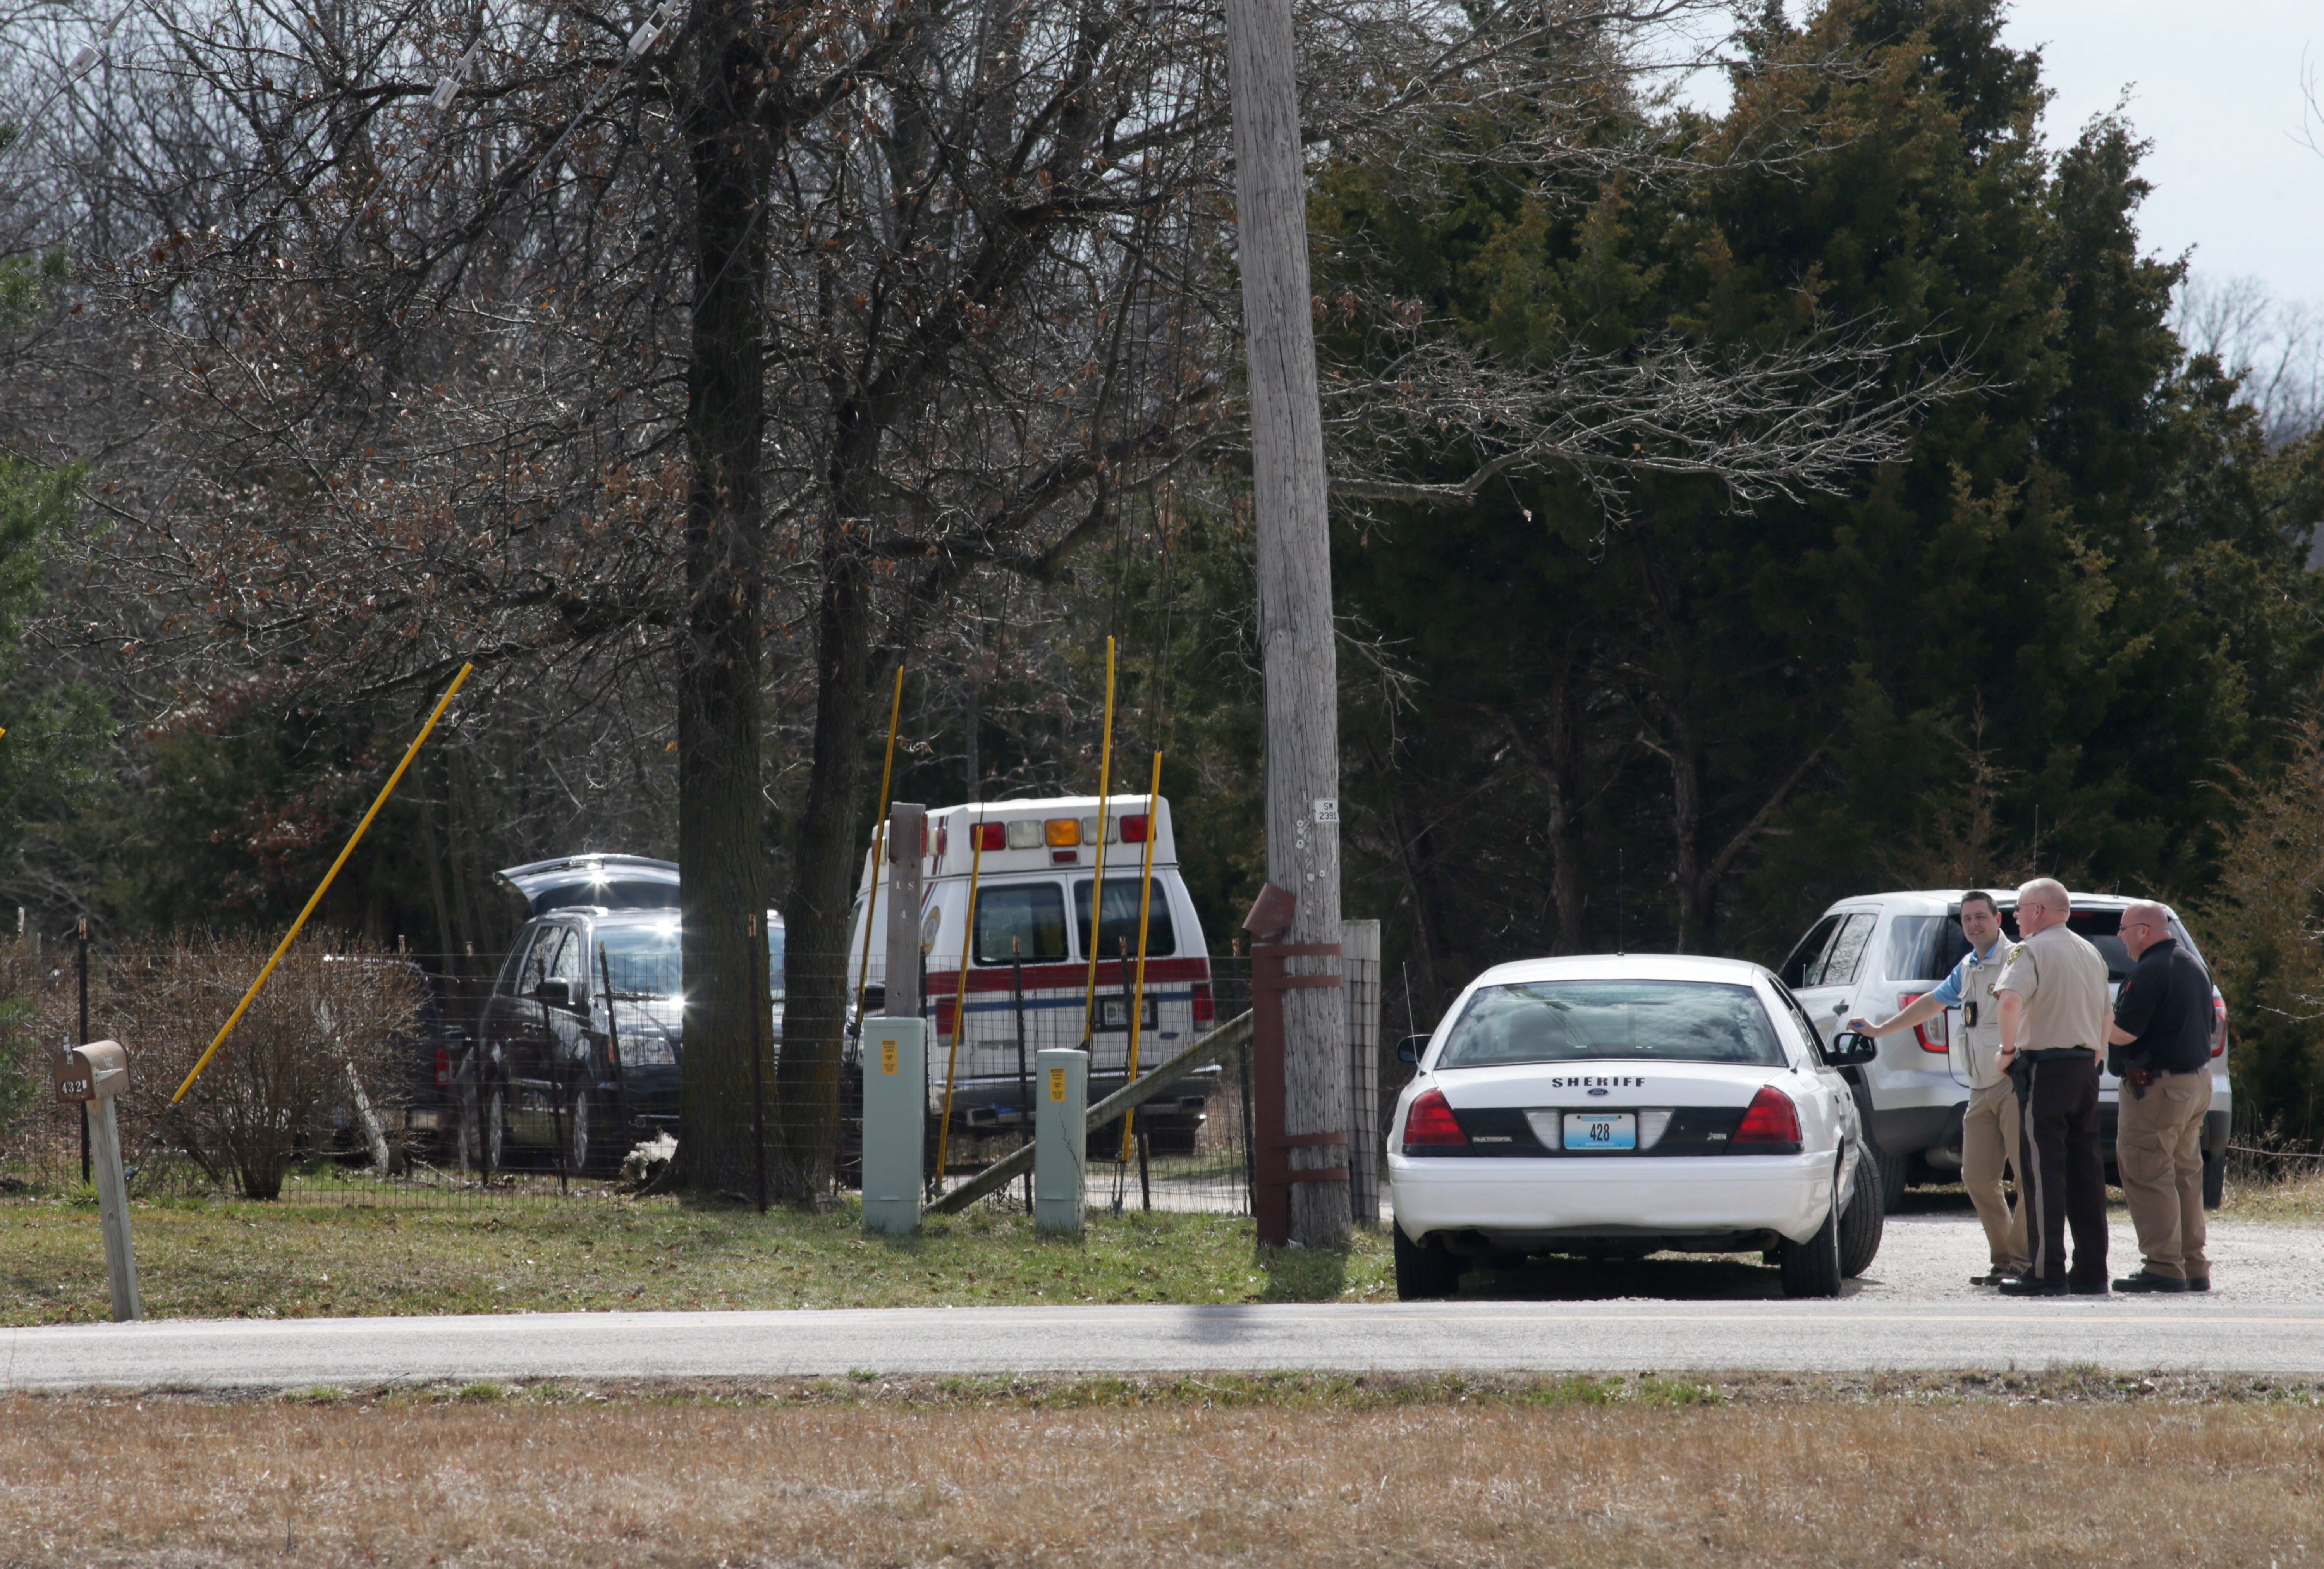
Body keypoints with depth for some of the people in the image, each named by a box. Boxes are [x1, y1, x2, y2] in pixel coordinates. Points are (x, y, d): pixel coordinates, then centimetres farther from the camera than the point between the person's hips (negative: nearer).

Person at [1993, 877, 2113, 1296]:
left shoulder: (2031, 950, -9)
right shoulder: (2090, 954, 17)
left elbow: (2011, 1000, -26)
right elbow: (2105, 1019, 24)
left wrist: (2008, 1049, -15)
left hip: (2045, 1068, -8)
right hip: (2085, 1065, 8)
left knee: (2043, 1171, -6)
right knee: (2085, 1171, 9)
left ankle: (2048, 1272, -9)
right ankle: (2092, 1273, 9)